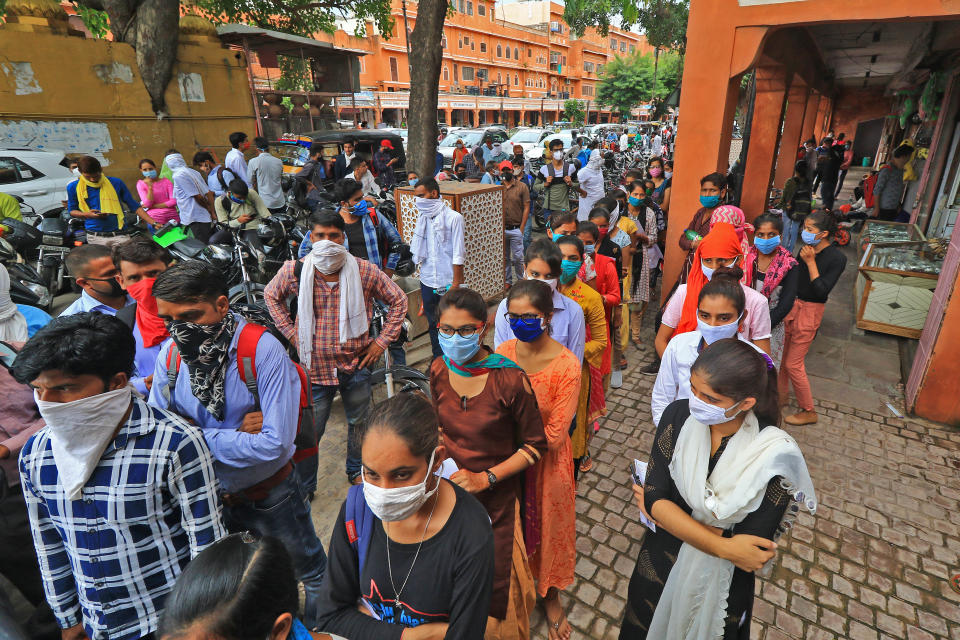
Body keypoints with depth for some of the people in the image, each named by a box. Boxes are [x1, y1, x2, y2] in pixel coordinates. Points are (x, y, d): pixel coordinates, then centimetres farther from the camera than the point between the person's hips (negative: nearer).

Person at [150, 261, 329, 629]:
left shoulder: (262, 350, -27)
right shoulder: (170, 354, -10)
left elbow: (275, 443, -30)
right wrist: (235, 433, -25)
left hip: (269, 495, -4)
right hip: (207, 497, 4)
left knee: (311, 573, 20)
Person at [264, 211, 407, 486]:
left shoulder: (364, 271, -10)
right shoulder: (294, 271, -8)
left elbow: (398, 300, 1)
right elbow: (271, 296, 13)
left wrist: (382, 341, -3)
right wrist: (290, 332, 3)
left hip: (356, 364, 1)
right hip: (314, 366, 0)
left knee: (359, 423, 19)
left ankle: (356, 471, 46)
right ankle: (303, 488, 33)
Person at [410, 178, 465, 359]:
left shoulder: (453, 217, -10)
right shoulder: (423, 217, 8)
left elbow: (458, 255, -11)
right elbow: (420, 252, 13)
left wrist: (456, 284, -13)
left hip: (448, 283, -5)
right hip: (427, 282, 6)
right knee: (433, 324, 16)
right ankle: (438, 358, 32)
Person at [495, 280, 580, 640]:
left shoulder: (566, 365, -24)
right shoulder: (502, 353, -11)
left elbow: (554, 435, -21)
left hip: (547, 462, -3)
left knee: (548, 528, 20)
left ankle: (551, 597, 49)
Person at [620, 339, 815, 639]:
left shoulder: (774, 454, -26)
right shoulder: (678, 415, -19)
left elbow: (753, 555, -24)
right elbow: (654, 497, -18)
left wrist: (668, 512, -18)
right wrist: (724, 547, -27)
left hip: (720, 584, -2)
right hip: (659, 566, 2)